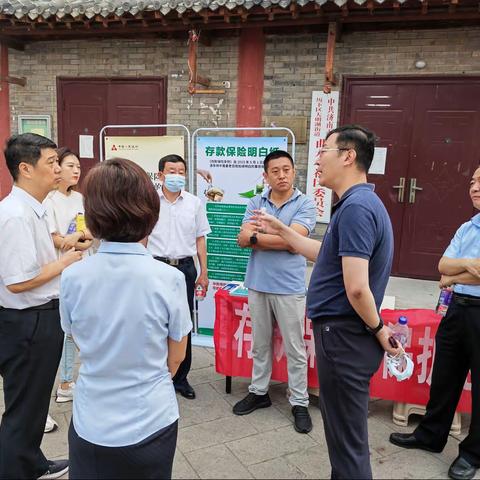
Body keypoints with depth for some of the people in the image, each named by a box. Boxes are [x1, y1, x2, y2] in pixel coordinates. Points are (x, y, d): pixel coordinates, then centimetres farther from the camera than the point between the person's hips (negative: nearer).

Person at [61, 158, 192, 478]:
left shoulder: (73, 277, -15)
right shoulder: (169, 278, -21)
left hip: (90, 424, 2)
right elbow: (176, 357, -7)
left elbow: (81, 344, 2)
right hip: (151, 424, -1)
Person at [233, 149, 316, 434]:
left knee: (295, 349, 7)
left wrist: (257, 236, -10)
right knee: (260, 344, 17)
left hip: (290, 287, -4)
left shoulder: (305, 204, -7)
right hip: (258, 284, 4)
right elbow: (243, 239, -6)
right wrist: (276, 235, -15)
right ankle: (259, 392, 34)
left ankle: (300, 403, 21)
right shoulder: (256, 203, 4)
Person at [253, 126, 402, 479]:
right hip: (346, 332, 11)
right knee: (345, 432, 24)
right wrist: (281, 230, 21)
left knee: (347, 440, 6)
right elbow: (327, 255, 21)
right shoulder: (360, 203, 12)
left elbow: (356, 287, -28)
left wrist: (378, 330, -11)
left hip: (344, 335, -11)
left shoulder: (355, 207, -22)